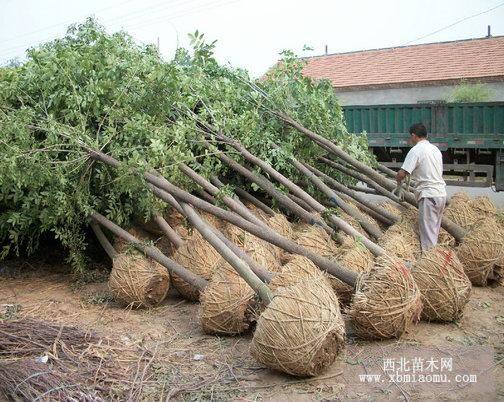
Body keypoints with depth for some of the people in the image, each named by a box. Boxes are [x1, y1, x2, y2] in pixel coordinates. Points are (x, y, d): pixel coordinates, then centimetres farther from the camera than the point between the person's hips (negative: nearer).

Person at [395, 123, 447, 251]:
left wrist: (399, 183, 5)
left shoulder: (416, 150, -9)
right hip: (441, 193, 9)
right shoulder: (435, 149, 16)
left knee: (427, 233, -6)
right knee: (435, 231, 14)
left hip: (429, 195, -9)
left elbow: (401, 174, -16)